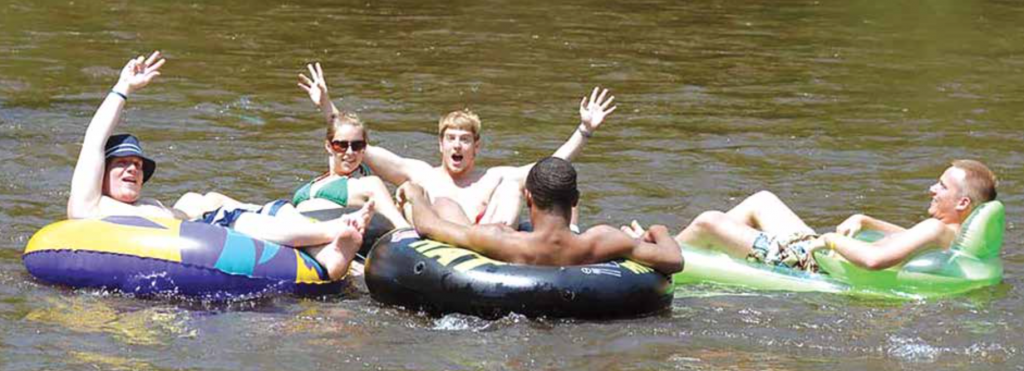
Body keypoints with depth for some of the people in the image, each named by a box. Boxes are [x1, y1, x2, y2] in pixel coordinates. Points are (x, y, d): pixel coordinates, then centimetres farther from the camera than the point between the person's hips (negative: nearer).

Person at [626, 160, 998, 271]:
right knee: (761, 200, 27)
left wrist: (831, 239, -25)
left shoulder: (937, 230, -26)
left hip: (809, 267, -10)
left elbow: (875, 259, -41)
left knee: (708, 222, -4)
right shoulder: (947, 231, 3)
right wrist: (863, 220, 12)